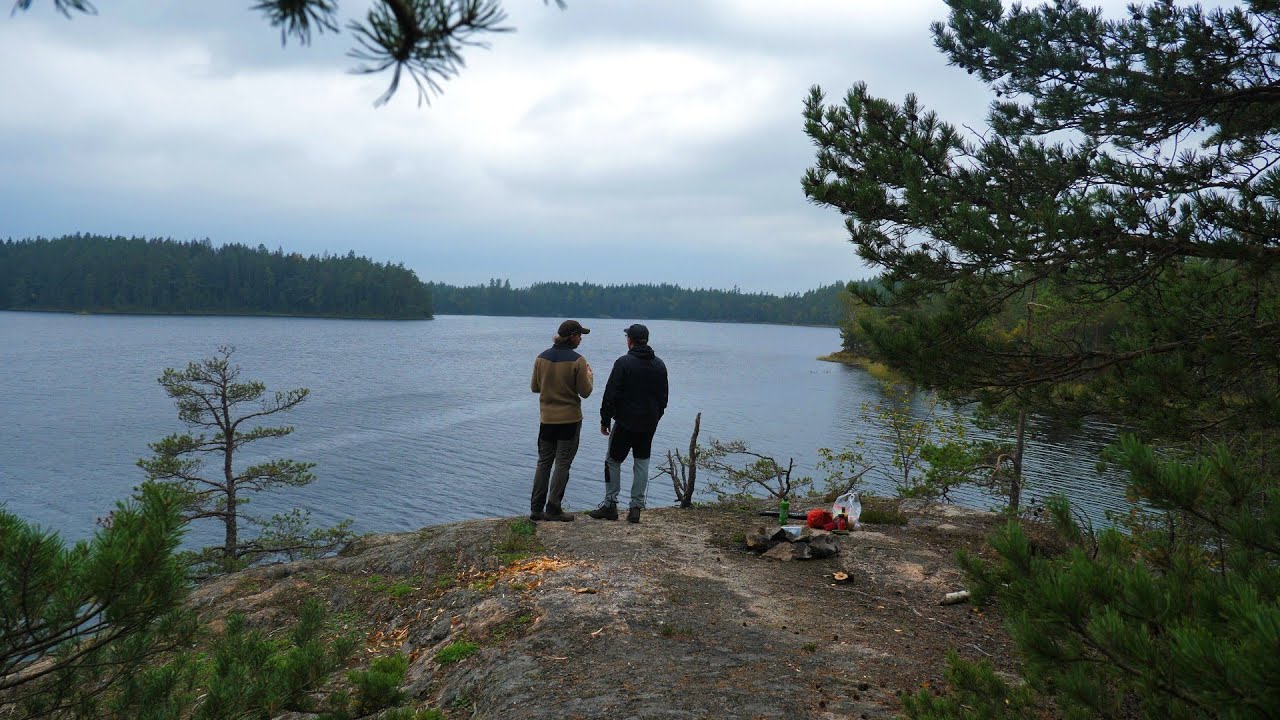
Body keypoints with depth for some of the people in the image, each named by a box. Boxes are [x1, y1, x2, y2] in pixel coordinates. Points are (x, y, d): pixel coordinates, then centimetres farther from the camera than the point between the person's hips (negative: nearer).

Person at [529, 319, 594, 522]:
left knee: (543, 463, 13)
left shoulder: (542, 358, 0)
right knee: (562, 464, 4)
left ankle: (536, 509, 13)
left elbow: (534, 387, 8)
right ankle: (553, 509, 5)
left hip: (547, 419, 4)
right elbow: (585, 392, -10)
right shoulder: (577, 360, -14)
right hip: (570, 420, -4)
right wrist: (589, 374, 9)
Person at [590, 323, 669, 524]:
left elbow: (611, 394, -12)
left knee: (613, 461, 7)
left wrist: (605, 420, -4)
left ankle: (610, 505, 8)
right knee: (642, 463, 9)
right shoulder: (660, 365, 7)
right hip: (649, 424, 5)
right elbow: (663, 397, 15)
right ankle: (636, 507, 7)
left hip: (625, 422, -5)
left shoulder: (624, 362, -11)